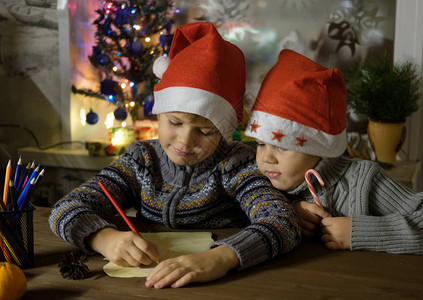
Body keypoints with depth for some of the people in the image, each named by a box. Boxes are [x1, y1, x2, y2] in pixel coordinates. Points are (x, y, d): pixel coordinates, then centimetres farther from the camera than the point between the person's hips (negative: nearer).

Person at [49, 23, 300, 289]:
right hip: (142, 283, 3)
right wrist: (105, 238, -27)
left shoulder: (238, 164, -8)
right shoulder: (141, 161, 0)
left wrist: (222, 258, -43)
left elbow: (283, 222, -24)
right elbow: (66, 209, -5)